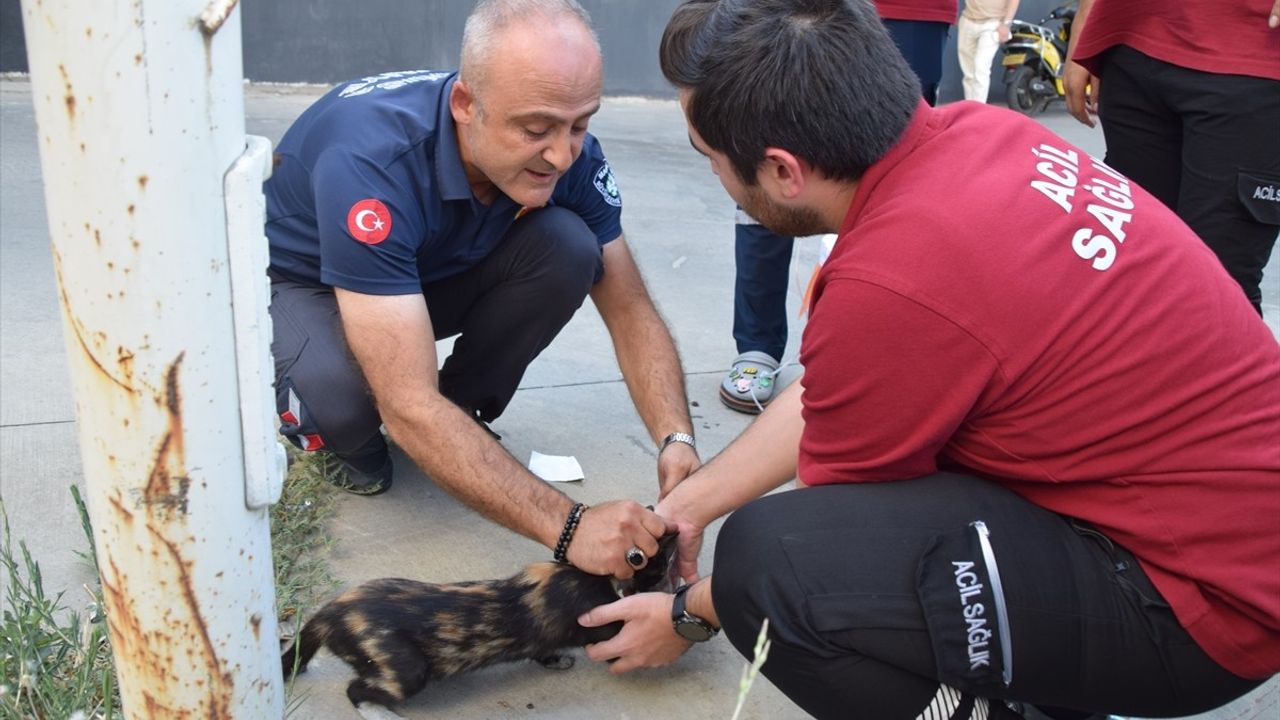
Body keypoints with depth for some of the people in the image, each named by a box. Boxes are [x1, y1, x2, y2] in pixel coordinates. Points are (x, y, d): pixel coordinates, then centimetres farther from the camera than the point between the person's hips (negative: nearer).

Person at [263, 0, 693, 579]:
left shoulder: (567, 153, -23)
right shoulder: (371, 159, -40)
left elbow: (630, 310, -15)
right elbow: (410, 405, -44)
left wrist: (676, 440, -33)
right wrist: (567, 526, -48)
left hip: (434, 272, 4)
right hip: (303, 284, -4)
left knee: (569, 249, -24)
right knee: (340, 393, -38)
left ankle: (465, 416, -1)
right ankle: (323, 422, 1)